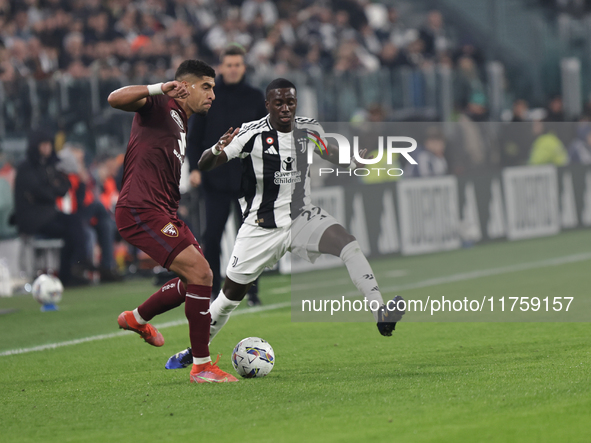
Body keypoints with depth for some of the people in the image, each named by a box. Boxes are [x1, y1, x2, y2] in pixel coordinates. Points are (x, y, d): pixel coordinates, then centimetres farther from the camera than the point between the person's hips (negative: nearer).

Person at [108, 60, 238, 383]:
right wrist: (159, 88, -33)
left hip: (163, 212, 10)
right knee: (200, 273, -18)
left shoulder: (181, 125, 24)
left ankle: (137, 318, 41)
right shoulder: (160, 106, -4)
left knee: (197, 279, 18)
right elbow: (116, 99, -22)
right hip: (141, 211, -10)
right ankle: (202, 367, -14)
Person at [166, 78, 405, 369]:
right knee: (231, 295, 3)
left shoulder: (309, 130, -2)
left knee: (349, 244, -23)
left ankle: (381, 314, -27)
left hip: (302, 217, 3)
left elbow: (330, 153, 20)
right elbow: (203, 166, -17)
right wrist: (218, 149, -40)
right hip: (261, 227, -3)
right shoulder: (251, 134, -15)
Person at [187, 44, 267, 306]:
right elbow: (194, 136, 4)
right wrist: (194, 167, -7)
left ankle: (251, 291, 9)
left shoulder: (255, 98, 7)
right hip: (215, 178, -1)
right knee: (212, 236, -2)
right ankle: (212, 290, 7)